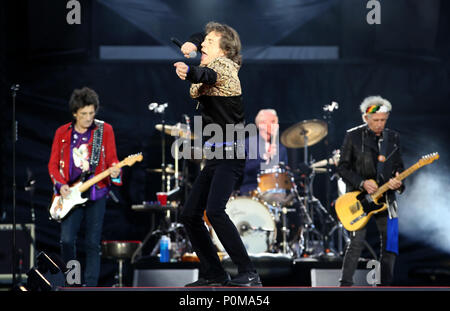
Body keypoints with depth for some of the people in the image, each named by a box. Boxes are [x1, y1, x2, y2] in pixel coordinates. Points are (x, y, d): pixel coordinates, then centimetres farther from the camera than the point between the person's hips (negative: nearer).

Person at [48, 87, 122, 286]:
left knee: (92, 243, -1)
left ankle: (90, 287, 4)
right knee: (67, 240, -9)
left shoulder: (104, 130, 3)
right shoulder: (62, 133, 7)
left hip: (96, 194, -1)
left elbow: (112, 158, 3)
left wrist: (114, 171, -19)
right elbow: (53, 164, 10)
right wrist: (60, 184, -5)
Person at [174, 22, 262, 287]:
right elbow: (202, 39, 37)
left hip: (231, 152, -10)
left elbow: (209, 75, -35)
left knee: (214, 210, -27)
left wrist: (189, 72, -56)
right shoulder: (214, 65, 17)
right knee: (189, 215, 8)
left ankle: (249, 274, -27)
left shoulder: (224, 64, -9)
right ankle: (215, 275, 15)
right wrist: (192, 44, 14)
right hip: (216, 155, 10)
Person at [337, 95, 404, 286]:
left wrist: (398, 181, -7)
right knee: (357, 242, -12)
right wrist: (362, 183, -15)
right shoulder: (353, 136, -3)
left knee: (390, 243, 4)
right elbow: (342, 167, -2)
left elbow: (399, 166, 15)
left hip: (385, 198, 4)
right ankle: (345, 285, -6)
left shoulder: (393, 138, 10)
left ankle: (386, 286, 14)